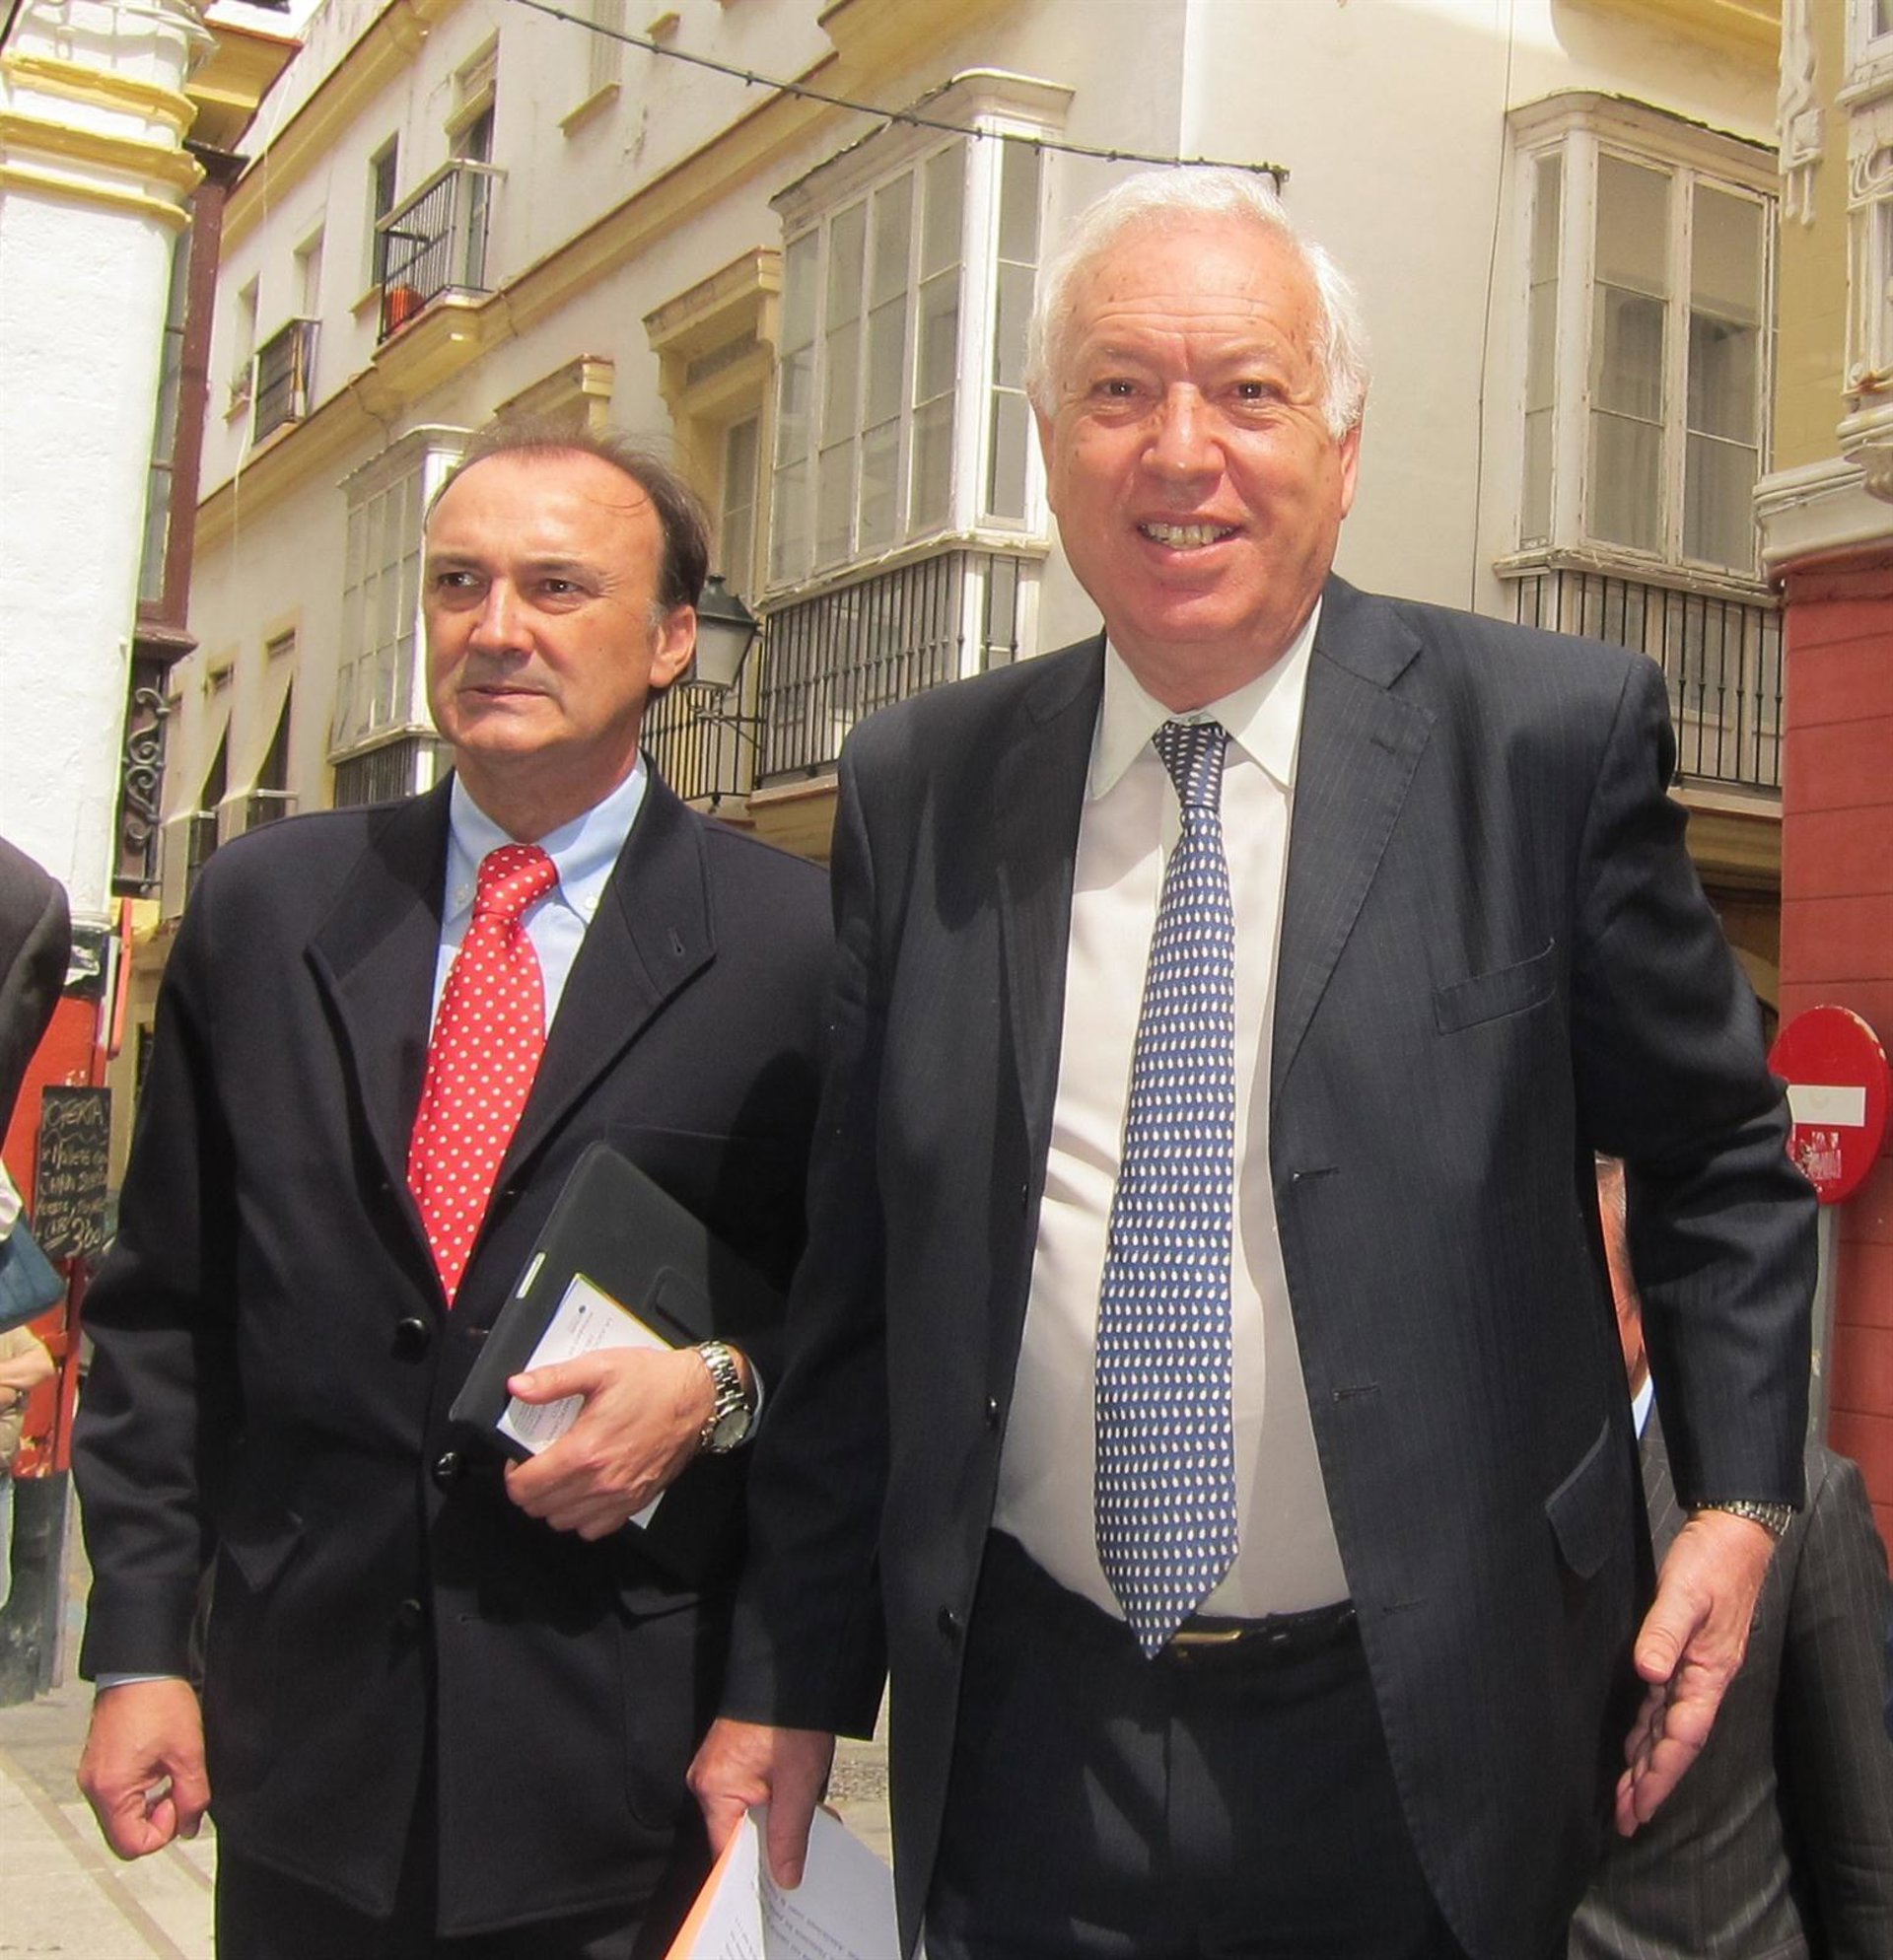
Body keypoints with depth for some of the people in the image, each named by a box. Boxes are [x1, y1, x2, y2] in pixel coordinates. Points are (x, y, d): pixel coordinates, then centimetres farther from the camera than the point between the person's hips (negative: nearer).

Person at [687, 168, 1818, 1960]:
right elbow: (855, 1275, 3)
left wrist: (1736, 1499, -4)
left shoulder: (1556, 734, -8)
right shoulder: (916, 789, -2)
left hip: (1420, 1744, -1)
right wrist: (792, 1677, 6)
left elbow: (1717, 1156, 5)